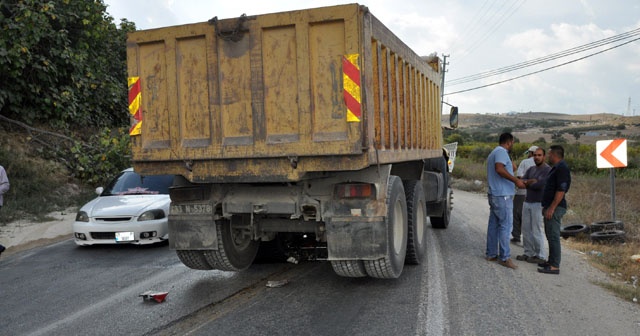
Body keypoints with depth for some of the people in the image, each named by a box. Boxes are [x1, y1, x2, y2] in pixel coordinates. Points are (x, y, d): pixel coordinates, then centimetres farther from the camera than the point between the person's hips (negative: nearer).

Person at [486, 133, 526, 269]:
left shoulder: (493, 153, 21)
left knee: (494, 224, 12)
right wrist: (516, 180, -27)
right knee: (505, 225, -8)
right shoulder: (501, 152, -12)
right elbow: (499, 169, -29)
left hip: (494, 194, 10)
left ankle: (491, 254, 18)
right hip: (502, 195, -10)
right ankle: (504, 257, -6)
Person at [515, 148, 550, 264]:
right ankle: (529, 253, 17)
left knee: (536, 231, -5)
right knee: (526, 229, 8)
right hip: (527, 202, 7)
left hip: (538, 204, -7)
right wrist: (531, 182, -16)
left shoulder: (548, 170, -9)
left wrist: (527, 183, -3)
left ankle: (541, 256, 4)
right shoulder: (531, 169, 13)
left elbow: (540, 185, -19)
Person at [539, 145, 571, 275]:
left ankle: (554, 266, -6)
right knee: (550, 236, 16)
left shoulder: (562, 168, -15)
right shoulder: (556, 168, 17)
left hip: (555, 207, -11)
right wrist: (546, 206, 22)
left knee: (553, 236, -9)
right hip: (551, 207, 11)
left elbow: (561, 190, -22)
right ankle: (551, 261, 25)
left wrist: (551, 208, -23)